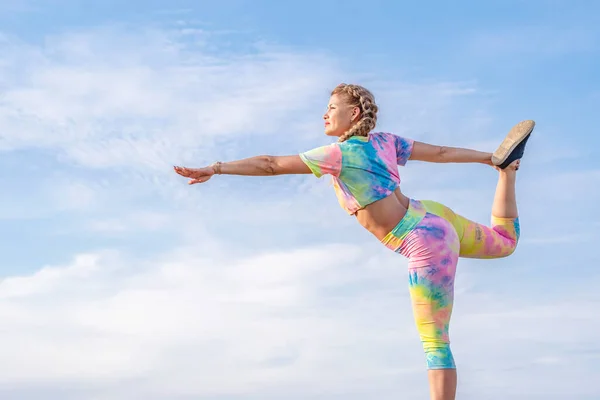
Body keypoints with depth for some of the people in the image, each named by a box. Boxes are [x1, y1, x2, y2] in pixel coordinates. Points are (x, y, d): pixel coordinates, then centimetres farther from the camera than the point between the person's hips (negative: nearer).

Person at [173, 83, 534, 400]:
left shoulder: (340, 154, -19)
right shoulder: (384, 142, 2)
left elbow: (271, 164, -18)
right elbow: (441, 153, 8)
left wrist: (215, 169, -15)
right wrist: (488, 158, 19)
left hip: (426, 245, -8)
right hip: (429, 215, 8)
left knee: (434, 341, -5)